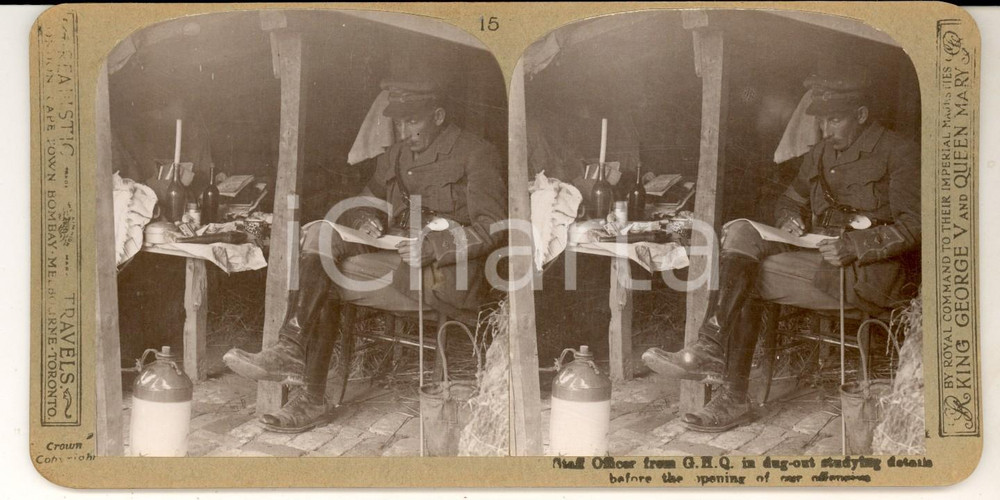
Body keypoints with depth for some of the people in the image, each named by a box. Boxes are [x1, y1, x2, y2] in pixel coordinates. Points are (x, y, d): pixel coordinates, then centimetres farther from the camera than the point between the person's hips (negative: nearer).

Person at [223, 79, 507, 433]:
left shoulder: (476, 155, -2)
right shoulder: (394, 157, 18)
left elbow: (493, 228, -11)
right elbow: (365, 202, 24)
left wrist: (432, 247, -22)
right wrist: (365, 220, -2)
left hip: (446, 272, -7)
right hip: (393, 256, 7)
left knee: (324, 279, -21)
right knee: (321, 234, -16)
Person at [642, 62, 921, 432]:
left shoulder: (899, 154, -2)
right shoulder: (820, 155, 19)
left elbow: (913, 225, -12)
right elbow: (791, 201, 29)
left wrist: (853, 246, -24)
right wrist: (790, 220, 4)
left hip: (871, 272, -7)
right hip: (818, 259, 7)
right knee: (741, 234, -19)